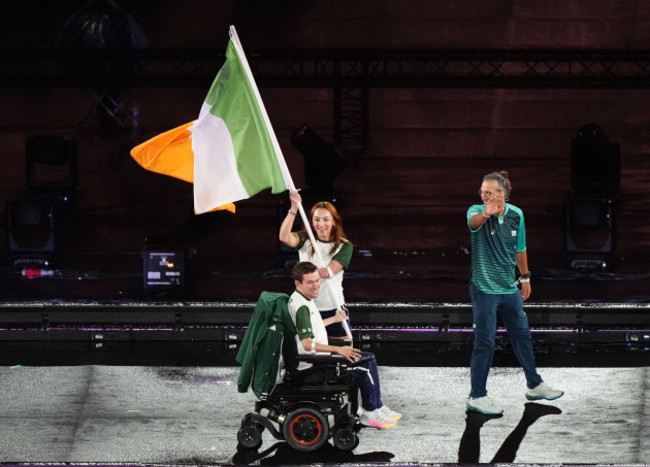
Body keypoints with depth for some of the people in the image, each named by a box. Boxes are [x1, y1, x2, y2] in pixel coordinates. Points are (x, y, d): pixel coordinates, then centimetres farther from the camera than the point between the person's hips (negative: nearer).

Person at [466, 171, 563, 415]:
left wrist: (525, 277, 20)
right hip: (484, 288, -5)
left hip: (509, 287, 5)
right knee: (485, 342, -4)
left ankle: (534, 385, 32)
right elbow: (473, 221, -40)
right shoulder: (477, 211, -14)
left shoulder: (515, 214, 1)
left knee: (522, 335, 16)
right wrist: (485, 214, -62)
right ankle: (477, 396, 6)